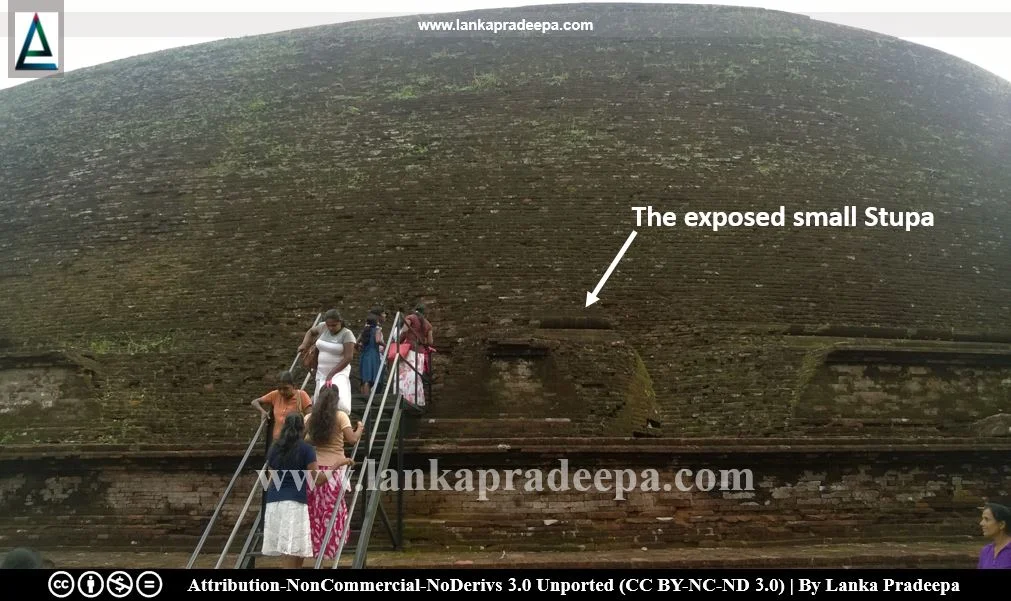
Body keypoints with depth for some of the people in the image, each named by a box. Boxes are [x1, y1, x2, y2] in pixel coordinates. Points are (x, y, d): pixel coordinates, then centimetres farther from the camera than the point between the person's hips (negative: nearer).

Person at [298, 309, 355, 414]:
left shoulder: (347, 334, -13)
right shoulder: (323, 327, 2)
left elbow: (348, 357, -20)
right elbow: (311, 332, 25)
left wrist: (332, 374, -25)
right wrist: (304, 345, 6)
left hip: (339, 372, -6)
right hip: (321, 373, 6)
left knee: (341, 404, -27)